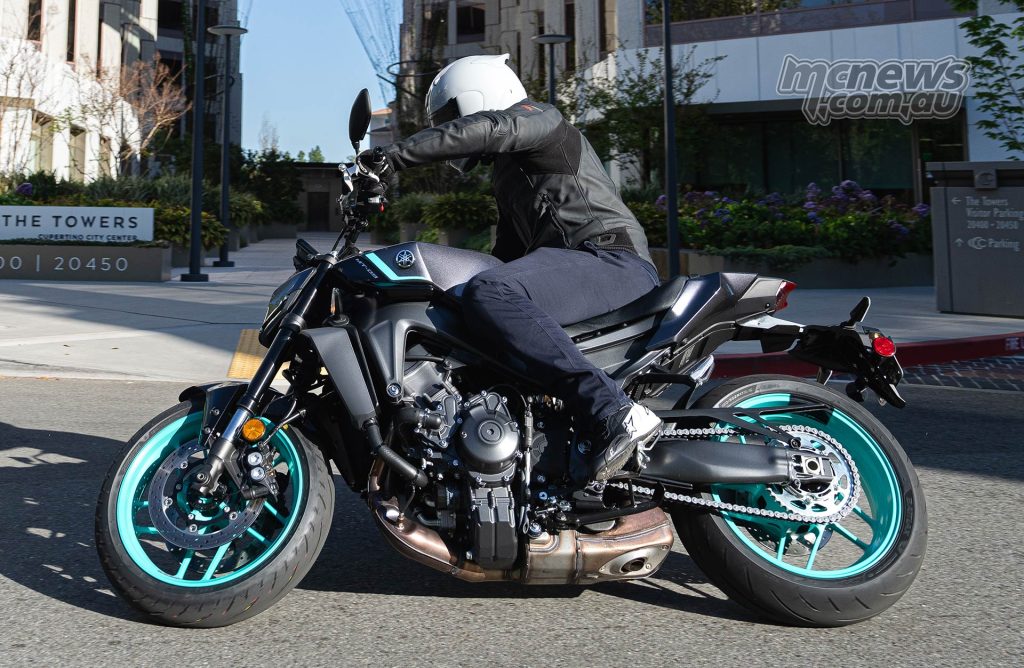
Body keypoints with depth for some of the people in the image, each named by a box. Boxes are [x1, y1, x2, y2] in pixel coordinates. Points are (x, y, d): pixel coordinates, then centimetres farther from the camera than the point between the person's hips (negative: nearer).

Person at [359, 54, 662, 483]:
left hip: (611, 259, -11)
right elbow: (509, 251, 32)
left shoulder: (538, 118, 3)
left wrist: (393, 157, -23)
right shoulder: (508, 168, 32)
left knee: (489, 295, -32)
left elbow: (485, 129, -21)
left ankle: (617, 415, -39)